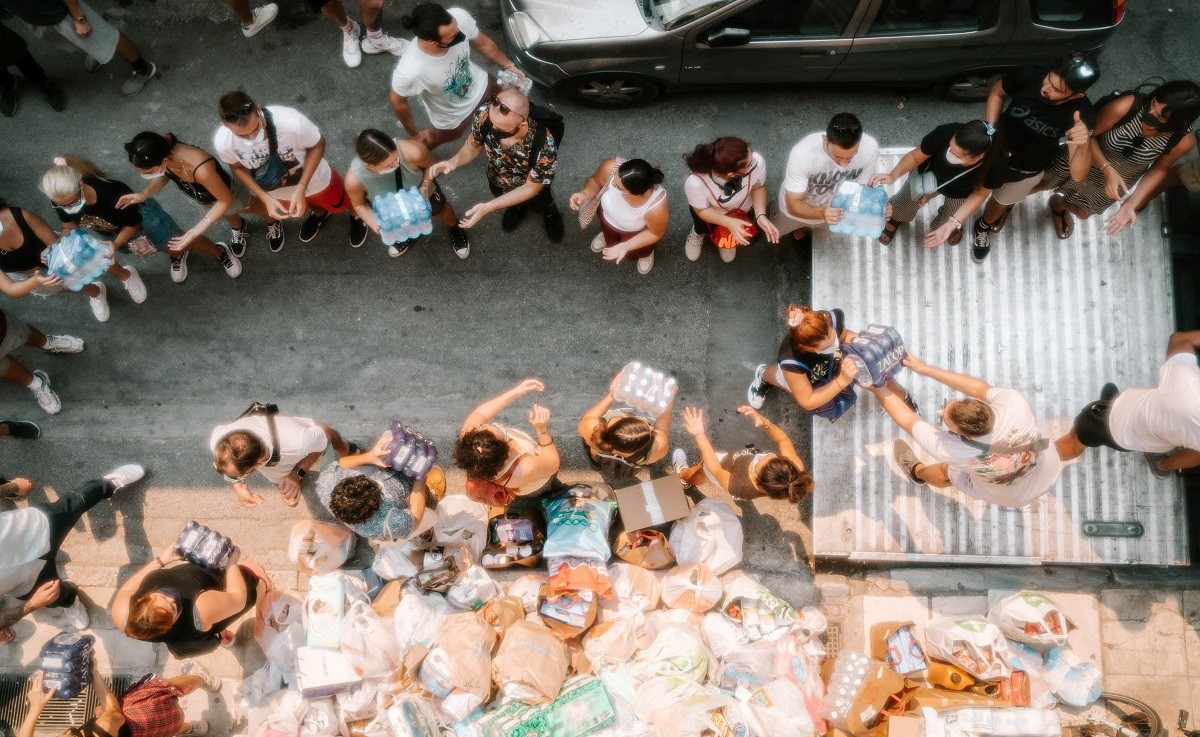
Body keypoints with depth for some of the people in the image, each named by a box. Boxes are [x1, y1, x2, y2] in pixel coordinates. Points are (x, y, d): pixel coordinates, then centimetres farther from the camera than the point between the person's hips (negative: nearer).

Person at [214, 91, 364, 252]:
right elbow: (238, 167, -9)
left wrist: (301, 189, -29)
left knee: (340, 205, 27)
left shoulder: (291, 122, -44)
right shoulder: (223, 142, -34)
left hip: (313, 178, -2)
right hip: (276, 192, 3)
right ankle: (319, 212, 69)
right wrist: (265, 198, -21)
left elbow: (318, 145, -23)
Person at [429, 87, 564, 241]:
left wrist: (488, 207, -32)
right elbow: (474, 144, -11)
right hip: (497, 182, 3)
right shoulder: (484, 115, -35)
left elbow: (531, 188, -26)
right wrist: (454, 161, -31)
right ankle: (518, 204, 61)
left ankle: (549, 207, 59)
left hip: (530, 188, -3)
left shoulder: (544, 147, -45)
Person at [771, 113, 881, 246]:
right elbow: (793, 205, -34)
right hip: (798, 207, -2)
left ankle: (803, 228, 65)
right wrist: (822, 213, -55)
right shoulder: (802, 153, -44)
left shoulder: (870, 148, -36)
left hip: (834, 209, 3)